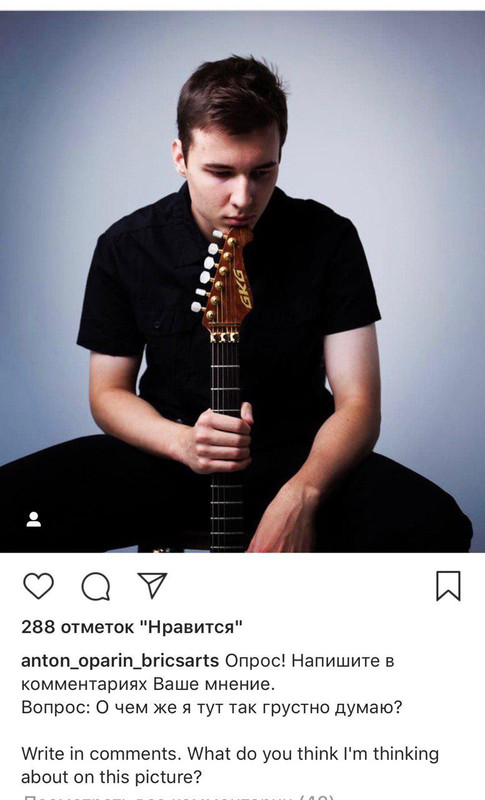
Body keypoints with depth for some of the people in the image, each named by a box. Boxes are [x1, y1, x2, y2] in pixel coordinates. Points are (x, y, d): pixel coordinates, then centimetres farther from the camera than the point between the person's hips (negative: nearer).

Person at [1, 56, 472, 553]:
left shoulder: (329, 240, -8)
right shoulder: (125, 248, -4)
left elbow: (357, 403, -8)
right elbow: (108, 392, 4)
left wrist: (301, 493, -29)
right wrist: (182, 441, -18)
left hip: (302, 460, -1)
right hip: (167, 458, 1)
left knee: (434, 525, -30)